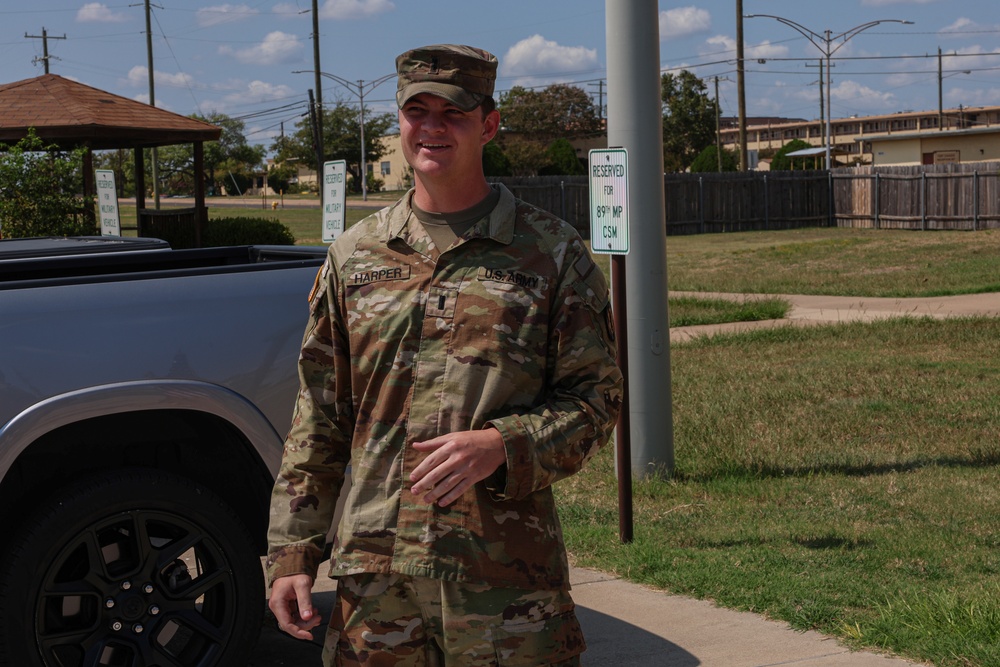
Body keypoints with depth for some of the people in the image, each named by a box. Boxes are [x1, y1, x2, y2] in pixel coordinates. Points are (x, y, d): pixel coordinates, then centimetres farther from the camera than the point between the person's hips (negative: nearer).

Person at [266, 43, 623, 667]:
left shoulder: (553, 253, 2)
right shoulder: (353, 257, 10)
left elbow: (597, 397, 1)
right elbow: (318, 422, 12)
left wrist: (500, 445, -17)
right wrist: (292, 552, 5)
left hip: (510, 576, -2)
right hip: (374, 577, 2)